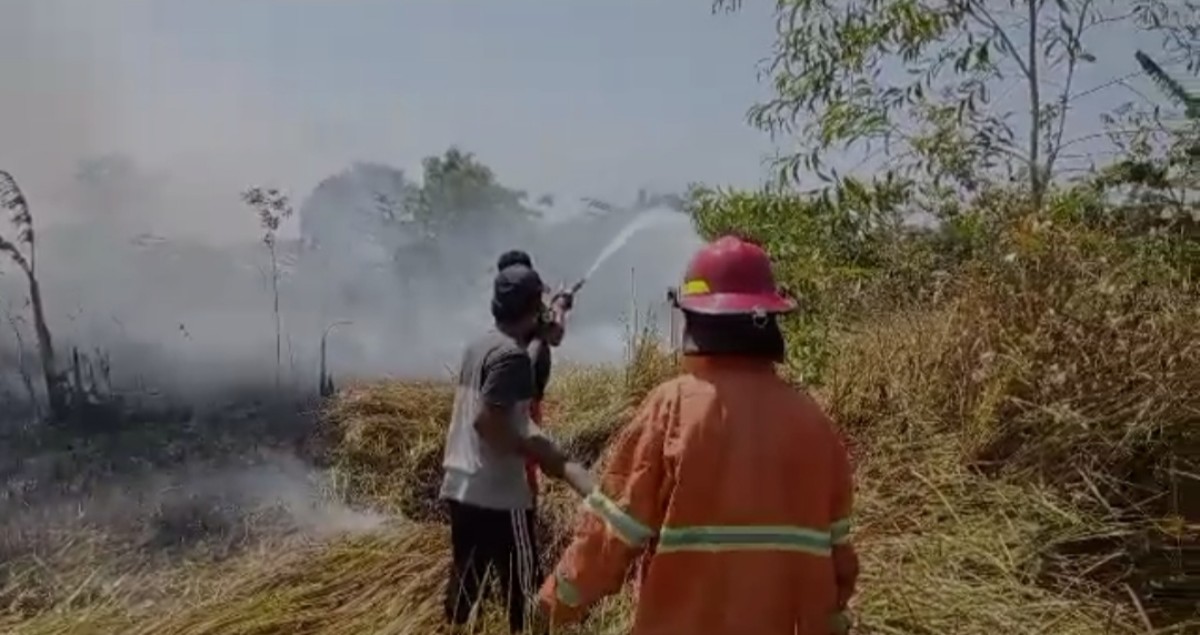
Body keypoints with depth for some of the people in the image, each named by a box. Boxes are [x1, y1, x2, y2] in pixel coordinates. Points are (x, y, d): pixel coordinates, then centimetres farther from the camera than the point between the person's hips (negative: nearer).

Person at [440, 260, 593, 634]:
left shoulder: (479, 346, 11)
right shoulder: (512, 355, -17)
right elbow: (487, 422, -23)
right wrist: (541, 454, -14)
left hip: (460, 485, 9)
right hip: (497, 493, -9)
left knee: (465, 575, 16)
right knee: (523, 585, 2)